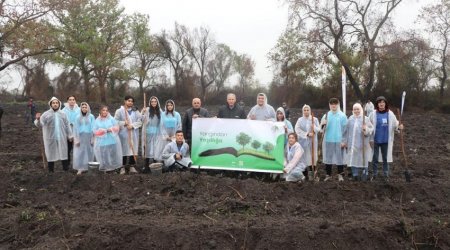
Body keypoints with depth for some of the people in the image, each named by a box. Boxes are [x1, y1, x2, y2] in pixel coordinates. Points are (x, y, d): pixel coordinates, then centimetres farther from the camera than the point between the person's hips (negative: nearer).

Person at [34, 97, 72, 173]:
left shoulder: (63, 114, 5)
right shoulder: (46, 114, -4)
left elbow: (67, 125, 10)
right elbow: (40, 124, -15)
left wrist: (70, 135, 9)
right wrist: (38, 119, -36)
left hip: (62, 138, 2)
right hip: (50, 139, -2)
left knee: (63, 153, 8)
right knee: (51, 154, 6)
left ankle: (66, 169, 19)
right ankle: (51, 171, 17)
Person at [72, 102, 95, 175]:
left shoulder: (91, 116, 0)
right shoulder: (78, 117, 3)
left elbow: (93, 128, 0)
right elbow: (75, 128, 3)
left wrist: (93, 139, -5)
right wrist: (76, 139, -3)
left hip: (89, 137, -1)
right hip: (80, 137, 1)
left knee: (89, 153, 4)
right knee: (79, 153, -2)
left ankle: (89, 168, 12)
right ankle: (80, 168, 2)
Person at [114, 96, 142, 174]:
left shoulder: (135, 111, 9)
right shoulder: (119, 111, 1)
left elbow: (140, 121, 1)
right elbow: (115, 121, -3)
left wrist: (132, 125, -12)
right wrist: (123, 123, -14)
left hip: (133, 134, 2)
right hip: (123, 133, -2)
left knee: (133, 149, 3)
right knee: (124, 150, -1)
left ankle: (132, 167, 9)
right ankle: (123, 167, 7)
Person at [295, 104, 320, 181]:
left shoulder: (315, 119, 8)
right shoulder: (300, 120, 6)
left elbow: (318, 129, 1)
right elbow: (297, 130, -5)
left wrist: (314, 127, -20)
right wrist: (307, 134, -13)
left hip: (312, 141, 0)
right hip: (303, 141, 0)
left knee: (313, 157, -3)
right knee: (304, 157, -3)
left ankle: (313, 174, 0)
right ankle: (305, 174, 4)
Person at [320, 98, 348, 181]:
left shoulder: (342, 116, 0)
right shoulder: (326, 115, 5)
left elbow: (345, 129, -1)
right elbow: (322, 128, 3)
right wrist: (323, 124, -20)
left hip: (339, 141, -2)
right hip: (328, 140, 2)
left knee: (339, 158, 3)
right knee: (328, 158, 6)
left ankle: (340, 174, 15)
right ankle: (328, 174, 16)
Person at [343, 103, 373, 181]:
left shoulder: (365, 118, 0)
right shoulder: (350, 119, 7)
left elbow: (371, 129, -1)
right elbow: (346, 131, 10)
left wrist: (366, 129, -22)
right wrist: (345, 141, 8)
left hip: (362, 144, -2)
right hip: (352, 143, 2)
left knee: (363, 159, 1)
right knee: (353, 159, 6)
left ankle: (364, 175, 13)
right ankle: (355, 175, 16)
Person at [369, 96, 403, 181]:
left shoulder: (390, 114, -3)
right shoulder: (373, 114, -6)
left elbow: (395, 124, 0)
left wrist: (399, 126, -22)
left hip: (386, 140, 1)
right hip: (376, 140, -1)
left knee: (385, 158, 13)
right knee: (375, 158, 8)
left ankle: (386, 174, 25)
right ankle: (374, 174, 21)